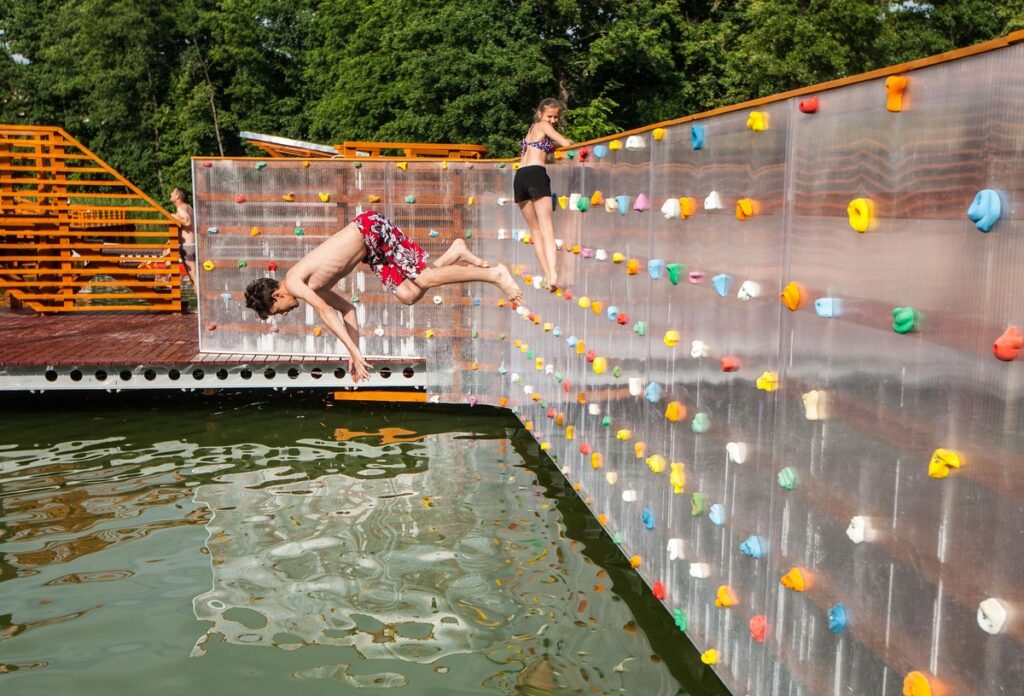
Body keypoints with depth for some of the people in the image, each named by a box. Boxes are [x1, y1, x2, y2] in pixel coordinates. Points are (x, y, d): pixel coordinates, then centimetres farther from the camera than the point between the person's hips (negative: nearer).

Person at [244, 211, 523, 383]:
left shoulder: (294, 282, -12)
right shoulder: (312, 286, 12)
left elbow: (326, 313, -20)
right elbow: (347, 308, 16)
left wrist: (354, 351, -21)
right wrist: (355, 353, 14)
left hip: (371, 229, -7)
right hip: (370, 247, 7)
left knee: (424, 279, -14)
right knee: (408, 295, -3)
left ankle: (493, 274, -10)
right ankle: (452, 255, 4)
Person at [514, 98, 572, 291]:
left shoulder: (533, 127, 29)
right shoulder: (543, 125, 7)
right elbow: (566, 144, 2)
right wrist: (571, 142, 21)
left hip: (520, 176, 7)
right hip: (536, 174, -7)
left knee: (535, 230, 8)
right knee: (546, 227, -14)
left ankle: (548, 276, -2)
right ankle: (553, 274, -29)